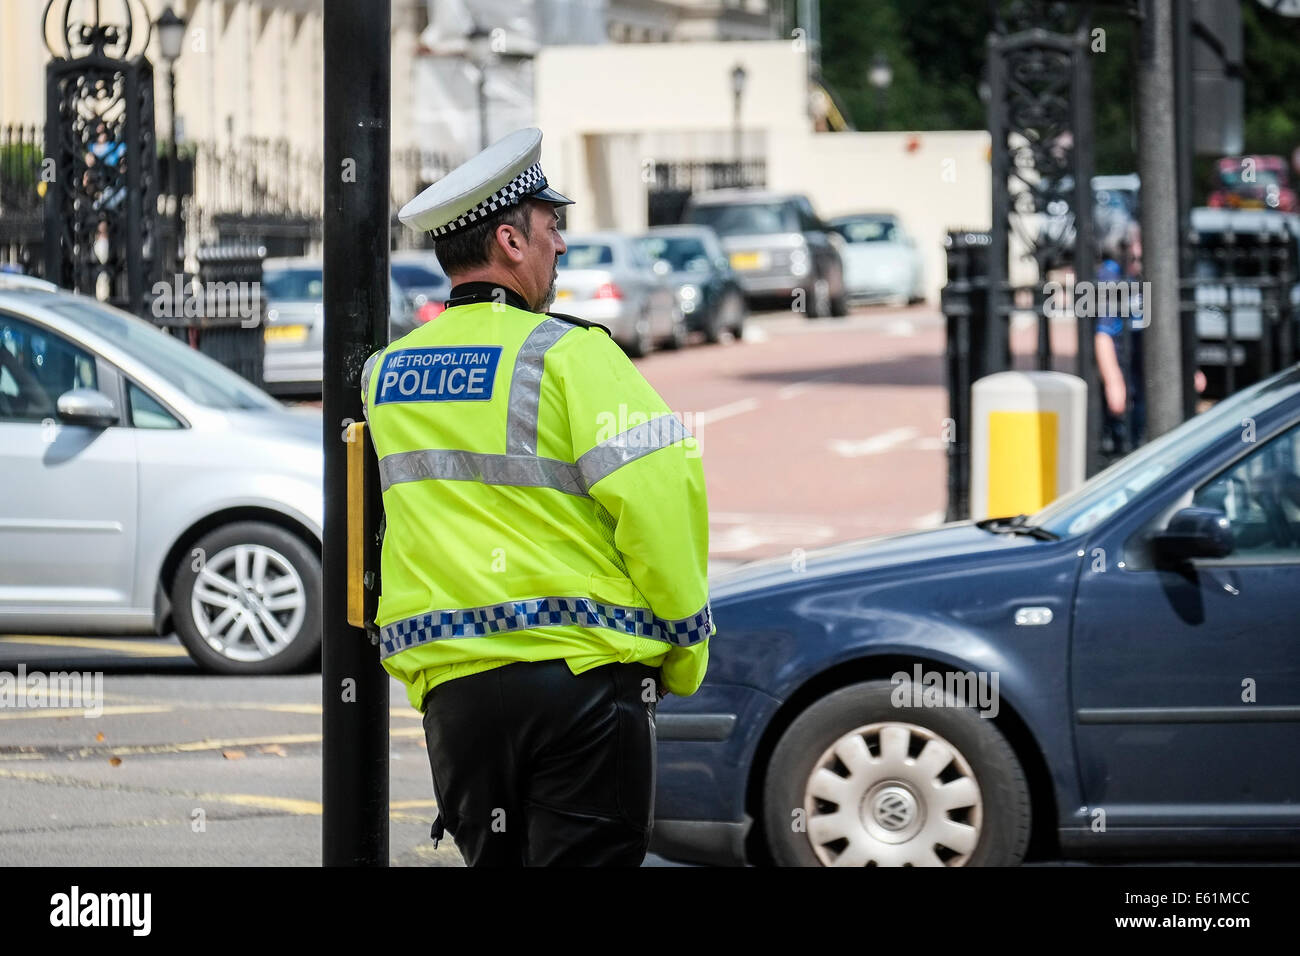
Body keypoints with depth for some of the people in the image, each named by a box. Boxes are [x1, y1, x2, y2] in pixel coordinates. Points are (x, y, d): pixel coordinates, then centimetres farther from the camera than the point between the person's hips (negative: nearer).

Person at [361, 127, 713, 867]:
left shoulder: (386, 373, 12)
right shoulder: (566, 354, -8)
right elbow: (658, 491, -13)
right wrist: (684, 644, -4)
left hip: (451, 685, 5)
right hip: (582, 672, -5)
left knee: (496, 860, 14)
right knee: (585, 857, -5)